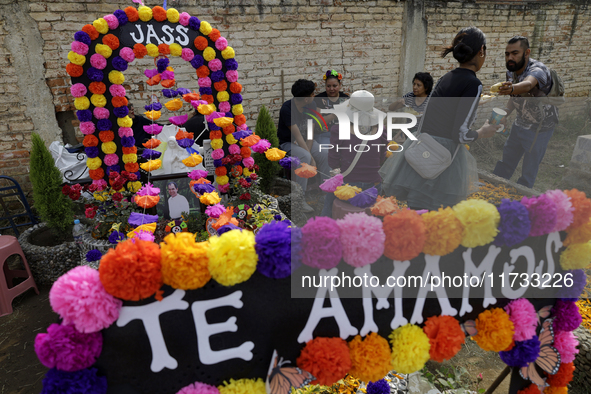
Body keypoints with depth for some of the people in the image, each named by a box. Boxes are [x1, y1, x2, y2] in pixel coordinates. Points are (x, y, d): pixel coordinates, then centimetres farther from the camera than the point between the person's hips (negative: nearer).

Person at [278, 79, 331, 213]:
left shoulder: (311, 106, -5)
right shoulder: (287, 109, -24)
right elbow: (297, 136, -27)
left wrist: (308, 149, -19)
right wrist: (311, 158, -28)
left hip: (305, 140, 6)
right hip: (288, 143, -6)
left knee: (326, 154, -18)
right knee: (305, 157, -35)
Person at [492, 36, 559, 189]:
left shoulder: (538, 70, -29)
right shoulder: (511, 71, -5)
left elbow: (527, 84, -53)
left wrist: (511, 88, -74)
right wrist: (505, 115, -3)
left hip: (539, 128, -6)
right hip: (520, 123, 6)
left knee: (529, 172, 1)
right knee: (505, 163, 14)